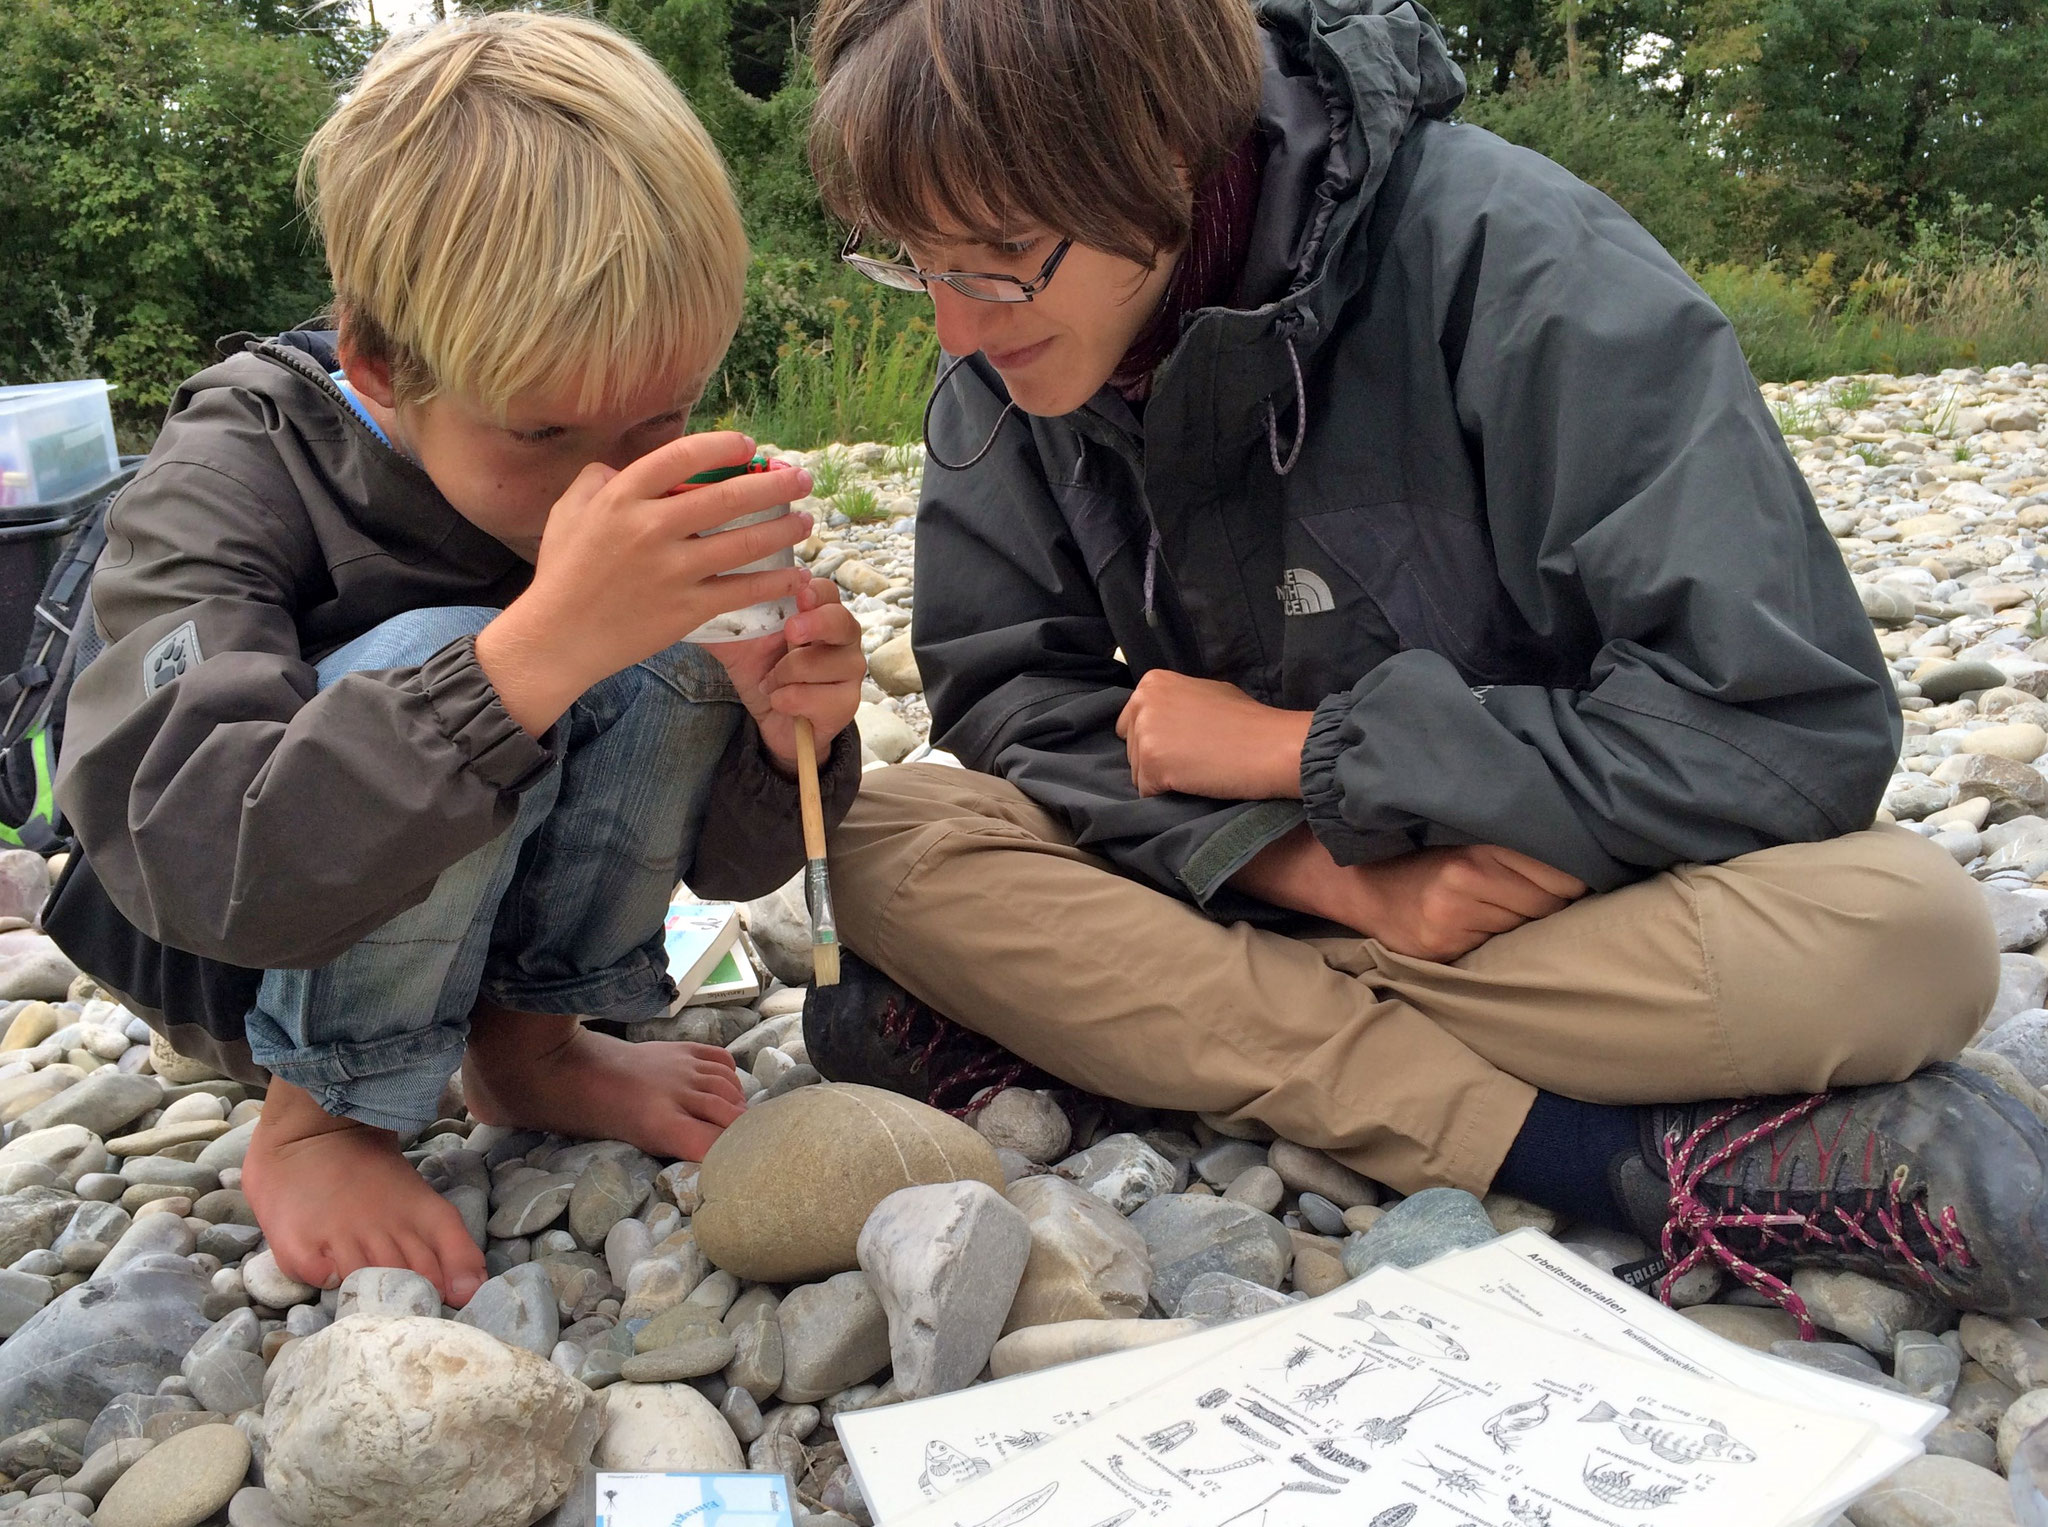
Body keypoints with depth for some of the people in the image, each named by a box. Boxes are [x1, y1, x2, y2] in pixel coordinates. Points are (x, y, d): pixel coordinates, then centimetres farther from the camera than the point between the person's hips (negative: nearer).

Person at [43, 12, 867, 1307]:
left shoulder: (638, 480, -13)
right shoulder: (235, 475, -25)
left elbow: (722, 859, -8)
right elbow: (204, 861, -43)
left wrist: (784, 740, -32)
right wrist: (539, 649, -54)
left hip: (473, 907, 4)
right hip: (215, 948, -4)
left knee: (676, 658, -21)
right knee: (451, 661, -33)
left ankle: (528, 1040, -3)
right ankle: (320, 1118, -12)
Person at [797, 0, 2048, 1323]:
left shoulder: (1506, 259, -24)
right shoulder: (1010, 355, -10)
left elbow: (1795, 721, -26)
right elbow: (1001, 692, -10)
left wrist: (1301, 747, -22)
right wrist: (1330, 869, -25)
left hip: (1544, 893, -3)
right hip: (1261, 891, 4)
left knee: (1912, 937, -31)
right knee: (884, 848, -23)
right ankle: (1617, 1157, -26)